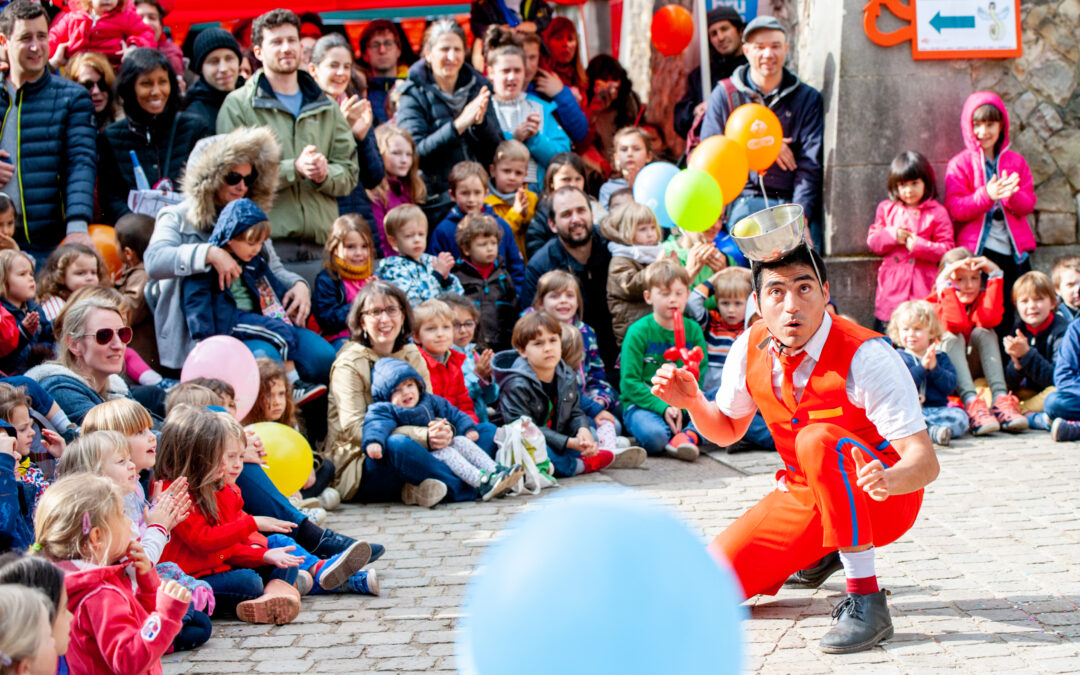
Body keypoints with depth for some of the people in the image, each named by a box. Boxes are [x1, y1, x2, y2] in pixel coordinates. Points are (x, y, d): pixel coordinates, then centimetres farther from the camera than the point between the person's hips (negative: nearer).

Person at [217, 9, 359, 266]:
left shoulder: (326, 107, 20)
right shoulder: (238, 105, 4)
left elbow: (349, 173, 15)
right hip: (266, 243, -4)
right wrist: (294, 169, -17)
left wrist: (325, 174, -9)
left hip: (320, 244, 4)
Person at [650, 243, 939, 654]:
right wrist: (693, 402, -11)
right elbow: (726, 429, 11)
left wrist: (887, 480, -53)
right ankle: (818, 555, 23)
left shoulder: (866, 356, -25)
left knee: (818, 441, -37)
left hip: (884, 500, -6)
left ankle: (865, 599, -30)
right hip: (804, 497, 6)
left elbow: (925, 461, -30)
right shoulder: (750, 349, -8)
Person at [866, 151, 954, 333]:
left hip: (923, 286, -3)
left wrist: (918, 245, -13)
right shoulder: (887, 209, 12)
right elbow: (872, 241, 10)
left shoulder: (937, 212, 1)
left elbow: (947, 249, -2)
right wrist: (892, 236, -8)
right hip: (891, 286, 3)